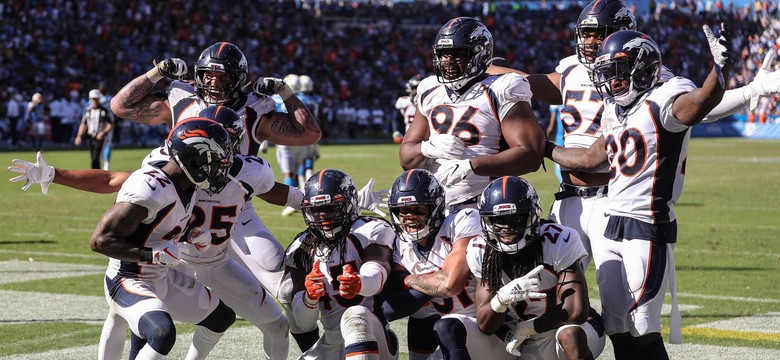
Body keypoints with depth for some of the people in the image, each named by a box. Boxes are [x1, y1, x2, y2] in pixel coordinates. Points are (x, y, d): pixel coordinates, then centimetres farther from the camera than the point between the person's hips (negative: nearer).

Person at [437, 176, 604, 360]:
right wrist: (501, 299, -34)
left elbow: (577, 311, -27)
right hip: (512, 337, 4)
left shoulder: (559, 242, -21)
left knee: (571, 333, -40)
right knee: (447, 327, -15)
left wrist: (527, 328, -17)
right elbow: (485, 326, -12)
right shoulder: (481, 251, -9)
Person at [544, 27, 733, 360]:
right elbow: (592, 159, 31)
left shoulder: (664, 99, -10)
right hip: (614, 226, 9)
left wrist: (721, 67, -50)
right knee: (618, 329, 9)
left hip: (649, 228, -9)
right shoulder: (615, 113, 16)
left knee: (643, 330, -9)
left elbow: (699, 104, -32)